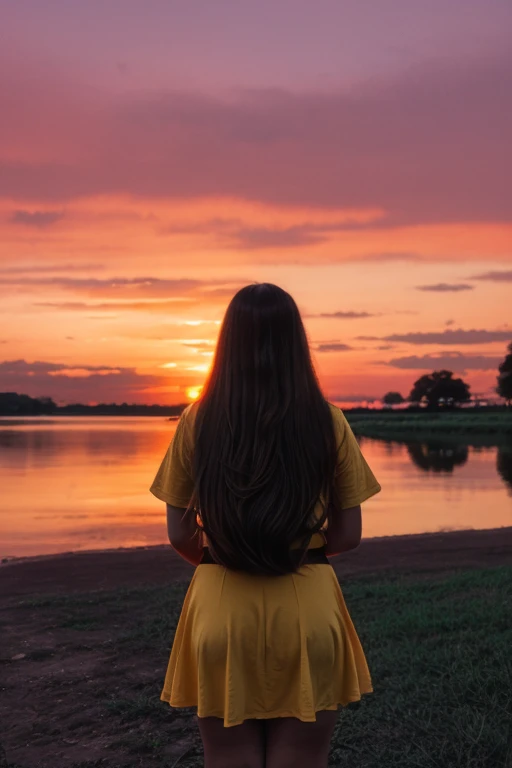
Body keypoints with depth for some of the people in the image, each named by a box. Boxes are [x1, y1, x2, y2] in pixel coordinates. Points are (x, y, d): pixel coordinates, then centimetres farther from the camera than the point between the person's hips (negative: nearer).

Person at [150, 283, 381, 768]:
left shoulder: (197, 423, -5)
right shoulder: (328, 423, -5)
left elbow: (179, 535, 0)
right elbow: (347, 535, 0)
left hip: (221, 608, 0)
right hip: (308, 609, 0)